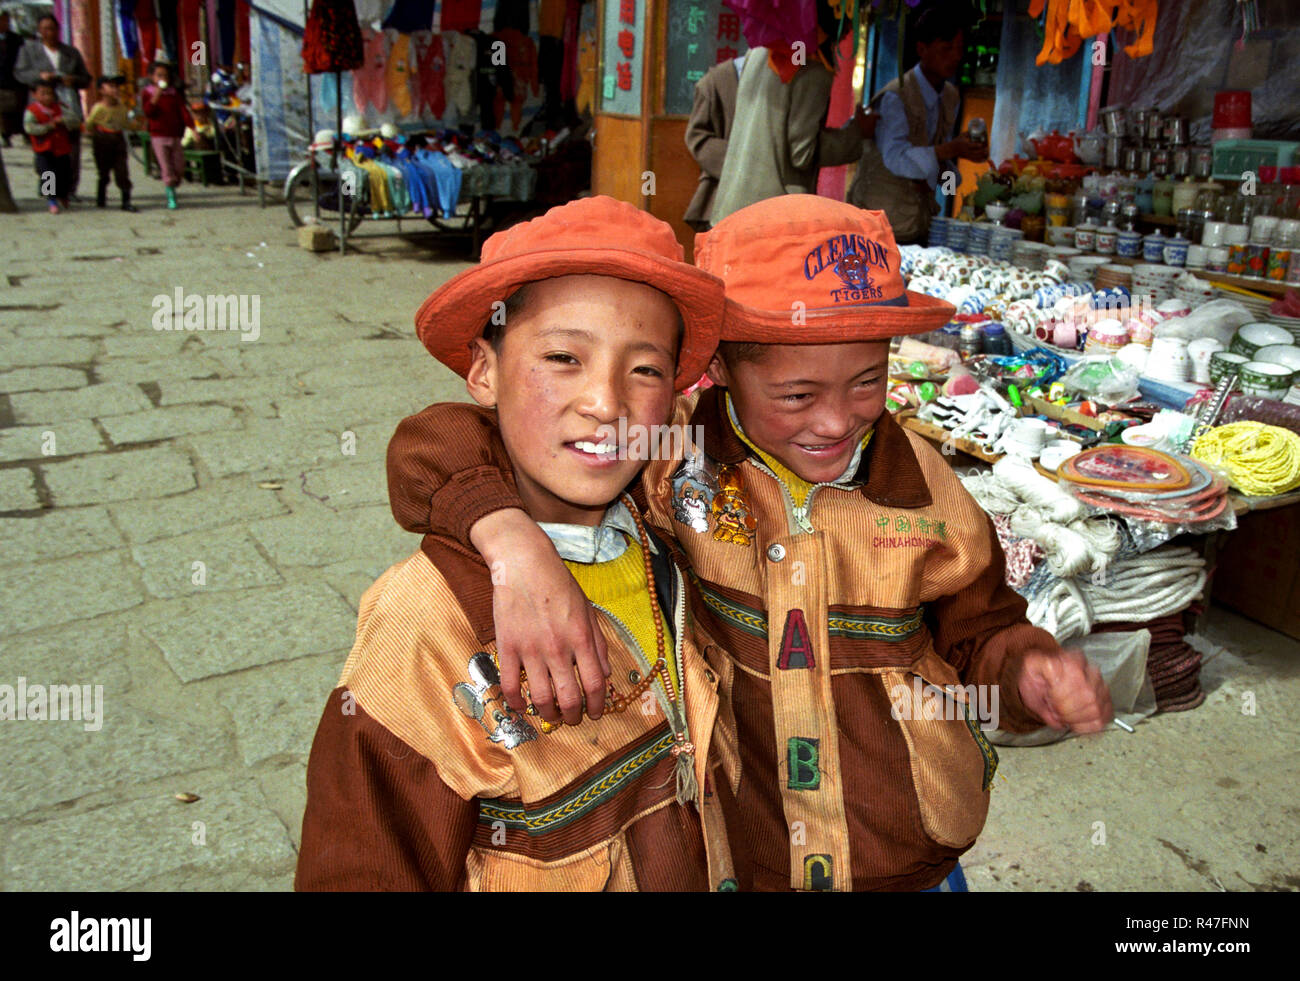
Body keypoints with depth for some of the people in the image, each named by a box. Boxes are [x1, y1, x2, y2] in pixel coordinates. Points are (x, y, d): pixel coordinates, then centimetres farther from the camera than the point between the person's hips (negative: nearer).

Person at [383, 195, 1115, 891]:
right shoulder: (659, 457, -20)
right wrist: (513, 540, -41)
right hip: (719, 866, -2)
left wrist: (1030, 671, -18)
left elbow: (978, 635, 4)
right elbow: (435, 451, -22)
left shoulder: (918, 483, -9)